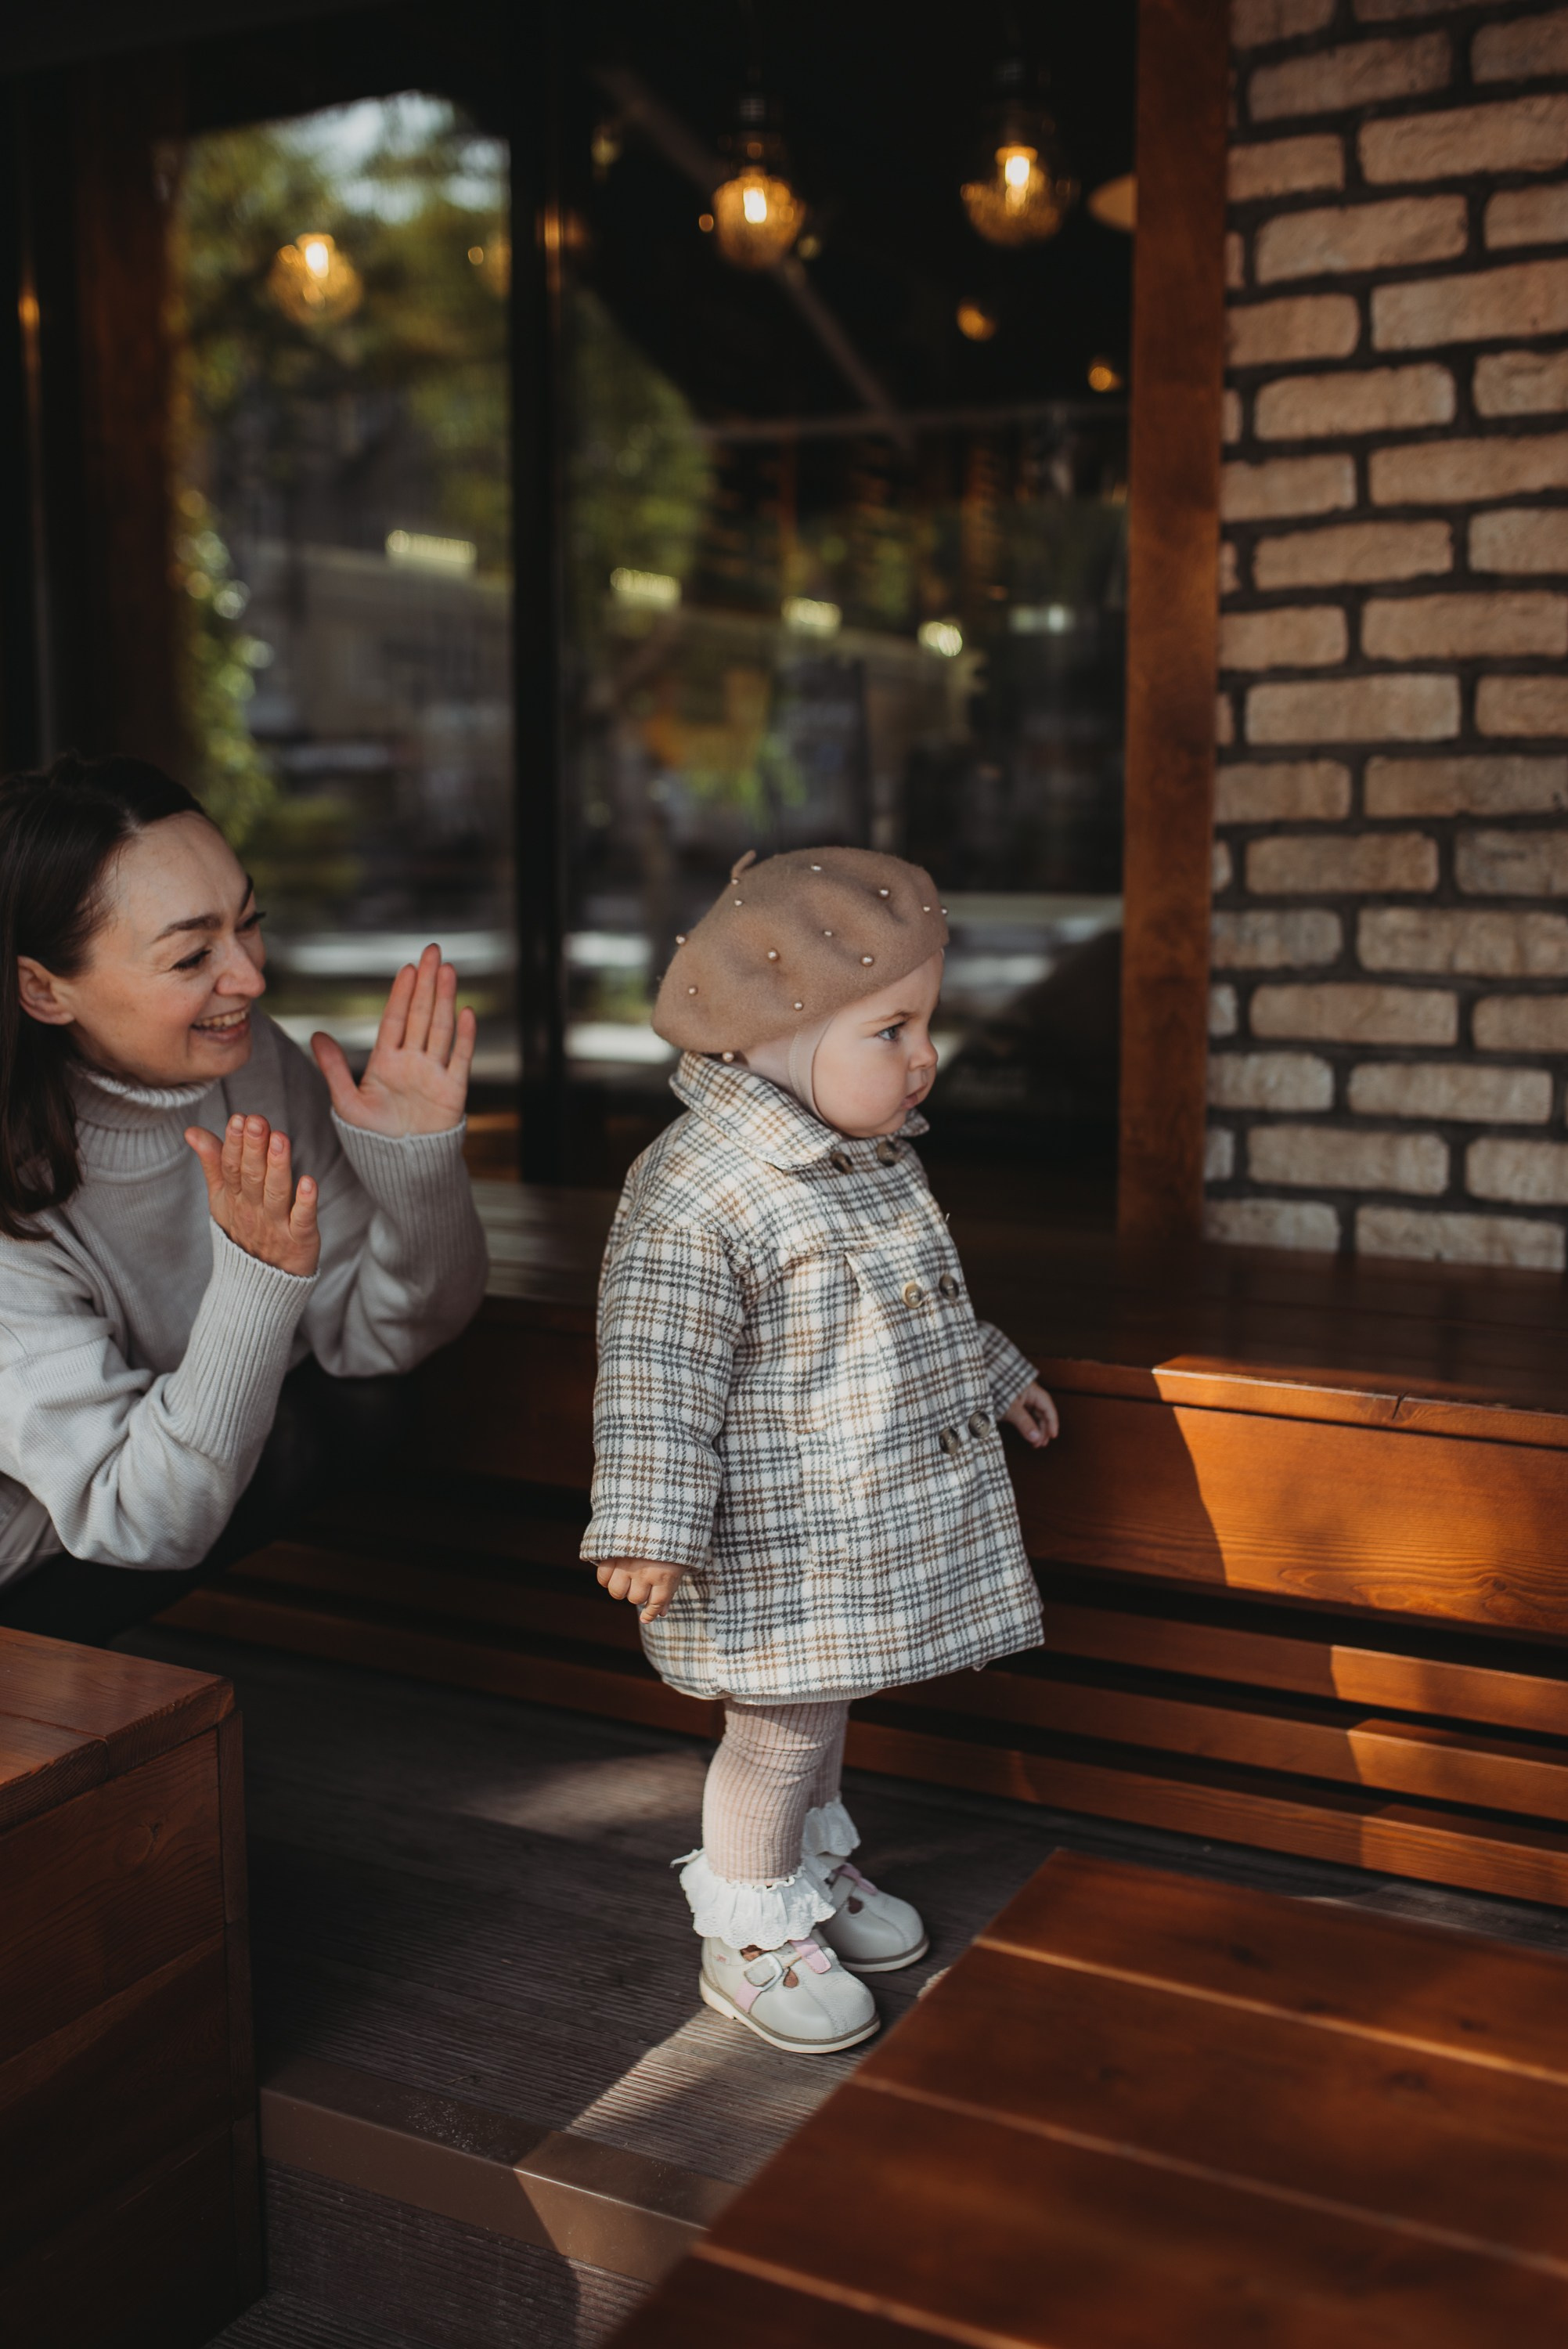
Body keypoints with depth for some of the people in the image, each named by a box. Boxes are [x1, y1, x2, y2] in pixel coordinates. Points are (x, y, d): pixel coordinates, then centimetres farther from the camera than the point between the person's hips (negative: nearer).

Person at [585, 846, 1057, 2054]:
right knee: (780, 1728, 6)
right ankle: (749, 1934, 27)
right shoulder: (696, 1194, -25)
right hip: (779, 1545, -8)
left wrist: (992, 1372, 30)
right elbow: (657, 1374, -24)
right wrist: (652, 1528, -26)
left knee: (827, 1706, 24)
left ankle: (814, 1864, 45)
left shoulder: (878, 1153, 5)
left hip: (877, 1523, 8)